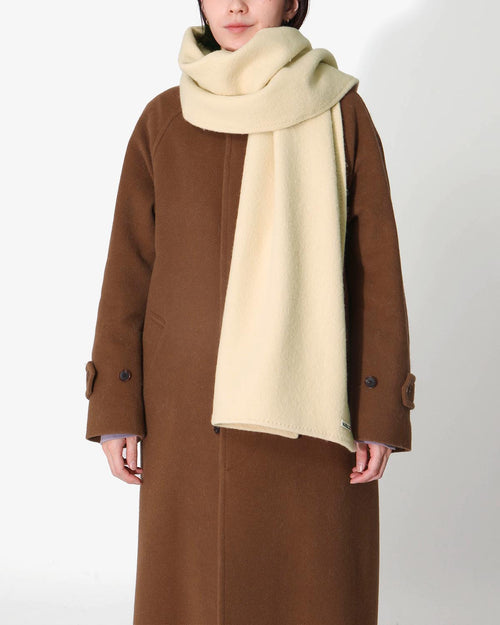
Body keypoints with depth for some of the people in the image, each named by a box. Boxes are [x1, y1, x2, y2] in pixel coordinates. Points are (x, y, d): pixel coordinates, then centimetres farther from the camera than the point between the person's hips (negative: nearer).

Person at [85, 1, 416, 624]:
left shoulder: (340, 114, 0)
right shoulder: (164, 120, 5)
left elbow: (376, 265, -1)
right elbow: (129, 265, 4)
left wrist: (382, 413, -5)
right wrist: (114, 408, -1)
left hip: (306, 404, -1)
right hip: (189, 407, 2)